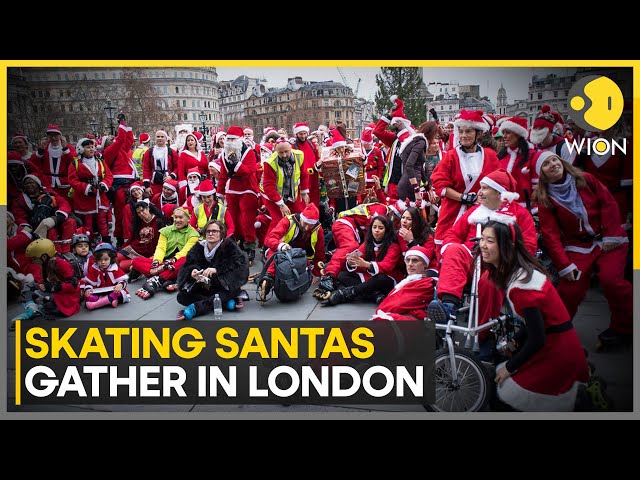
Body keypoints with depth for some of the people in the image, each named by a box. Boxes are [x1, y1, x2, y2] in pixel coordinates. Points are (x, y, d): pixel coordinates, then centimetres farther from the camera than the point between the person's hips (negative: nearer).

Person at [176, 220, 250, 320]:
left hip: (224, 288, -4)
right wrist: (192, 272, -29)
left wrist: (216, 270, -30)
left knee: (233, 290, -36)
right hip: (203, 288, 4)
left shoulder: (228, 246, -8)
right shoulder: (199, 247, 1)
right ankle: (225, 302, -28)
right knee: (182, 297, -20)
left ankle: (195, 308, -42)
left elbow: (241, 263, -21)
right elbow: (187, 266, -4)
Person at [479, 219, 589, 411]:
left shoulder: (521, 284, -26)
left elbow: (537, 339, -20)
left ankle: (580, 395, 5)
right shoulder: (517, 271, 3)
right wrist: (516, 340, 5)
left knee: (506, 394, 1)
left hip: (557, 352, -9)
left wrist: (510, 367, -9)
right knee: (499, 372, 13)